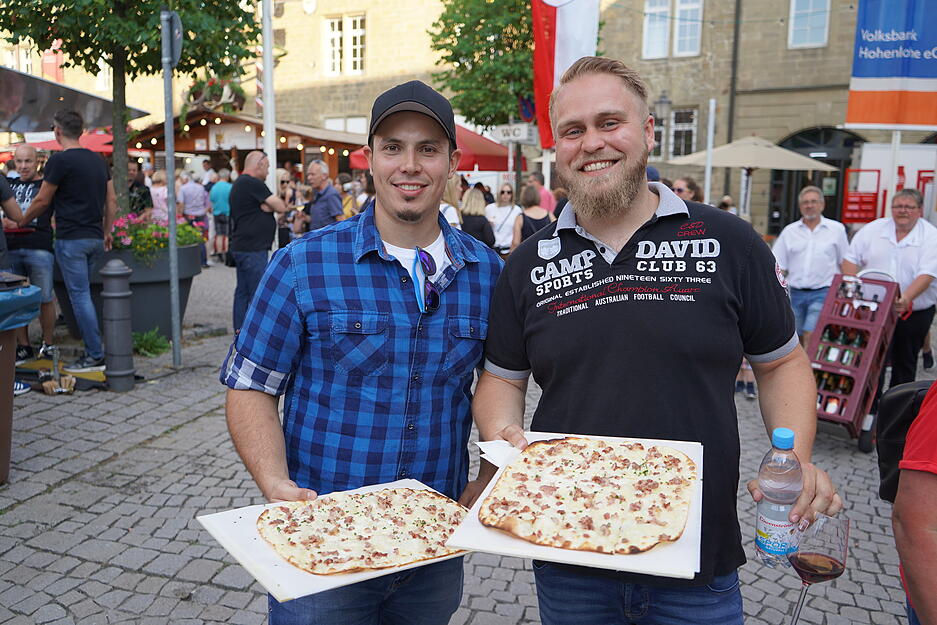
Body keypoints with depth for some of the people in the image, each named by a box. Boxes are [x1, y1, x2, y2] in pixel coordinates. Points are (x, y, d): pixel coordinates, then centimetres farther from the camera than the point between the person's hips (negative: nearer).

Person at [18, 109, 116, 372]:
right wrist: (107, 232, 21)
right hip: (95, 238, 7)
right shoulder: (98, 160, 11)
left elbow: (42, 201, -4)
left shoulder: (60, 160, -10)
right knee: (82, 294, 15)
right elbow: (111, 200, 13)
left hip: (71, 239, -7)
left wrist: (20, 222, 11)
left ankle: (96, 356, -3)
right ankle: (93, 349, 16)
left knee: (80, 296, -4)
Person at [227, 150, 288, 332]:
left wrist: (269, 206, -9)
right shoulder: (253, 183, -15)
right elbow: (280, 207, -14)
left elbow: (265, 207, 9)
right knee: (257, 294, -6)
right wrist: (284, 205, 5)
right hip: (252, 249, -10)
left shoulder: (239, 183, 18)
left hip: (240, 247, 10)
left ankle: (240, 330, 19)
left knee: (243, 291, 13)